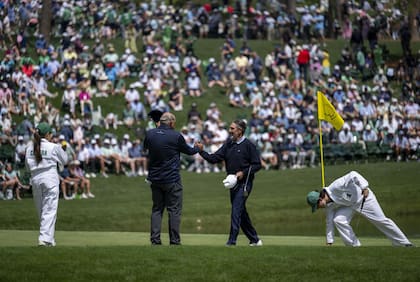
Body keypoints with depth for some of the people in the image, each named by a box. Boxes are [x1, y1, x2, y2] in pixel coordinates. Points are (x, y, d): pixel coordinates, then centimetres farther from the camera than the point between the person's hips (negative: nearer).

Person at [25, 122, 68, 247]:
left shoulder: (31, 147, 3)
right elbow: (64, 160, 6)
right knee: (49, 210, -4)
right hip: (50, 178, -5)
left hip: (35, 179, 5)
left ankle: (48, 237, 21)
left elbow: (27, 165, 9)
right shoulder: (54, 147, -9)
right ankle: (45, 238, -14)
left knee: (41, 210, 13)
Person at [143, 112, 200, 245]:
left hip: (155, 179, 4)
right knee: (174, 210, 3)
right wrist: (198, 149, 27)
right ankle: (174, 241, 3)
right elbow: (188, 151, 4)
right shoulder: (176, 136, -12)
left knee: (156, 209, 12)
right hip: (172, 180, -4)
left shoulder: (150, 134, -2)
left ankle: (155, 239, 6)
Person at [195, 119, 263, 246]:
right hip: (233, 183, 7)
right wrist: (201, 151, -6)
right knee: (241, 213, 12)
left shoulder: (248, 145, -8)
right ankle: (254, 239, 22)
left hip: (244, 183, -7)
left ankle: (232, 241, -17)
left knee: (236, 210, -15)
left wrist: (244, 172, -17)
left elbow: (257, 164, -7)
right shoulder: (228, 144, 11)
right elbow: (214, 158, 6)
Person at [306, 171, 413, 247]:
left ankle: (404, 243, 7)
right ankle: (355, 246, -7)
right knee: (338, 220, -16)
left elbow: (353, 175, -34)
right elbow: (329, 223, -1)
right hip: (349, 204, 6)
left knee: (381, 220, -4)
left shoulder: (335, 187, -32)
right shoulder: (329, 205, -8)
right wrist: (329, 242, -1)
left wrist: (364, 187, -40)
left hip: (363, 197, -6)